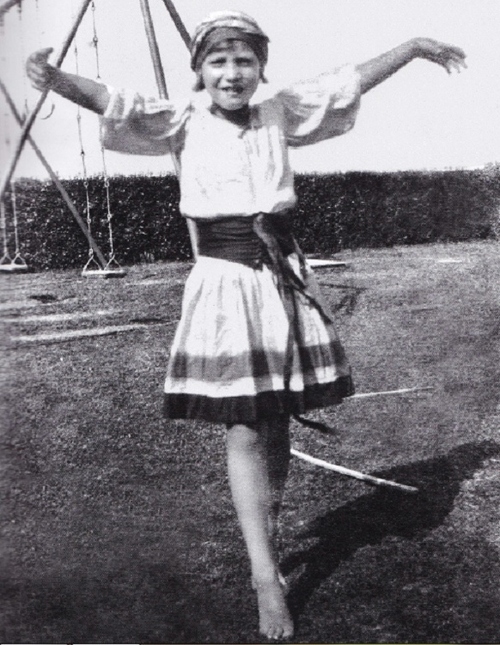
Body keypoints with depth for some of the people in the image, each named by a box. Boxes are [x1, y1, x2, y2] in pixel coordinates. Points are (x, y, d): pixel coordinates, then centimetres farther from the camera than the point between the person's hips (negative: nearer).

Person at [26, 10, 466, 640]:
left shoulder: (279, 113, 7)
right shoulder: (184, 120, -2)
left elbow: (349, 81, 15)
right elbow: (117, 103, -18)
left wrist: (415, 46, 21)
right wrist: (57, 79, -35)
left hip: (284, 275, 4)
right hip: (224, 280, -3)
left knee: (277, 424, 9)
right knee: (244, 429, -4)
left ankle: (269, 540, 28)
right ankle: (266, 580, 1)